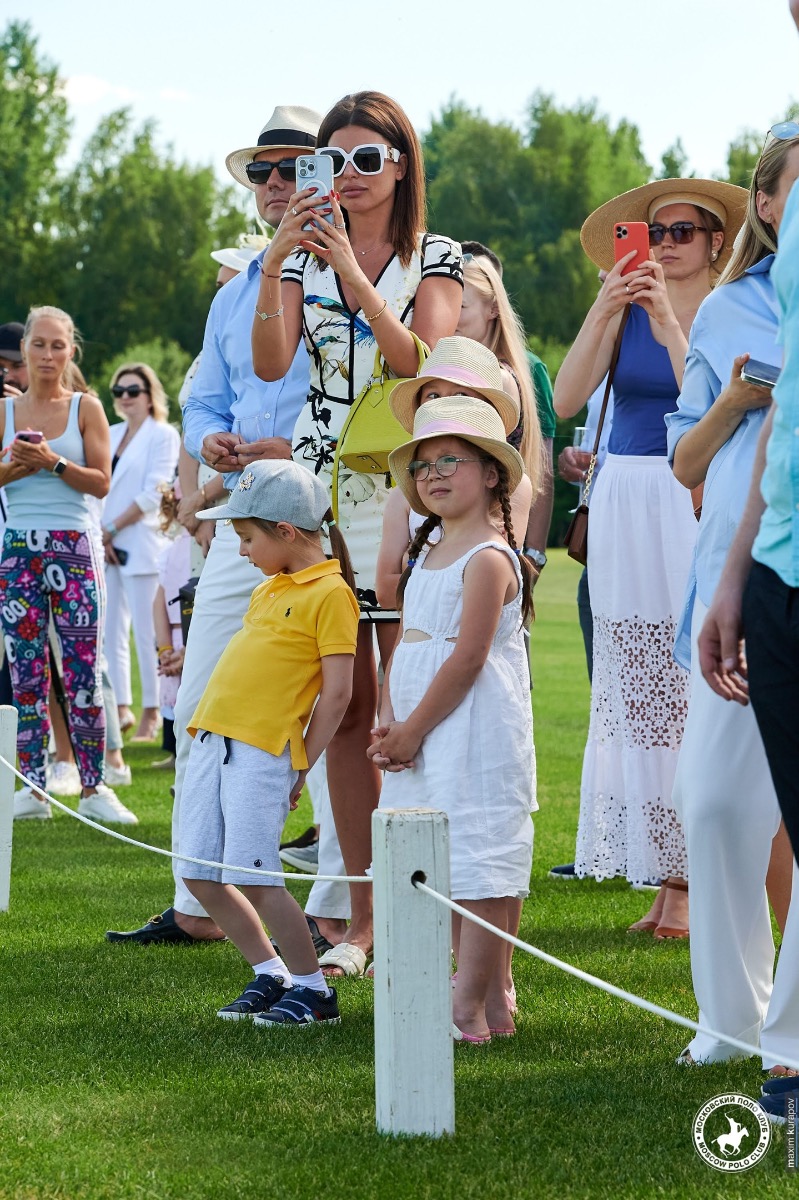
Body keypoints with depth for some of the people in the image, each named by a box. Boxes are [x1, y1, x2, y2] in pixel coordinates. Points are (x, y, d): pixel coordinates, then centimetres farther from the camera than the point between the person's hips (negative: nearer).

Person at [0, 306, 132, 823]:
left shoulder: (86, 407, 3)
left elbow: (102, 482, -4)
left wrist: (54, 463, -16)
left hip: (73, 547, -2)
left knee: (84, 670, -3)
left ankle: (94, 787, 2)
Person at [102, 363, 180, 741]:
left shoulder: (163, 435, -1)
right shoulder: (111, 434, 17)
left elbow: (152, 494, -9)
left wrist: (113, 529, -11)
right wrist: (100, 534, -2)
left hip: (140, 543, -6)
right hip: (106, 544, 6)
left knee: (145, 632, -7)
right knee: (110, 632, 4)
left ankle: (151, 713, -2)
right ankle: (121, 708, 10)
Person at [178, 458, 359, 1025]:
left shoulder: (330, 592, -9)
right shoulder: (269, 589, 18)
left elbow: (337, 691, -12)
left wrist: (303, 767, -10)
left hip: (264, 750, -9)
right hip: (213, 742, 9)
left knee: (253, 876, -11)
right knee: (201, 876, 7)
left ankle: (313, 990, 2)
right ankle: (271, 974, 20)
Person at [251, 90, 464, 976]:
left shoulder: (436, 259, 4)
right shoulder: (305, 255, 12)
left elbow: (420, 361, -14)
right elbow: (270, 363, -3)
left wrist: (350, 271, -22)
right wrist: (276, 262, -17)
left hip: (404, 491, -3)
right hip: (320, 490, 3)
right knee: (344, 712, 2)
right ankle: (360, 919, 8)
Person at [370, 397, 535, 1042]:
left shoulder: (490, 558, -11)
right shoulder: (426, 557, 17)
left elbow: (467, 659, -17)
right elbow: (404, 644, 15)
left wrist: (412, 731, -14)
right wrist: (389, 720, 0)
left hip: (475, 738, -9)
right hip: (420, 740, 9)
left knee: (478, 864, -8)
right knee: (444, 866, 11)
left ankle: (472, 1007, -7)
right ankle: (493, 999, 17)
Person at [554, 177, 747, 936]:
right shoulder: (625, 310, 10)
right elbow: (566, 399, -2)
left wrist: (669, 322, -17)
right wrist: (604, 311, -12)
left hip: (697, 505, -4)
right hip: (623, 503, 4)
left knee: (696, 692, -8)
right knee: (637, 695, 3)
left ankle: (691, 878, -3)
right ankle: (663, 874, 9)